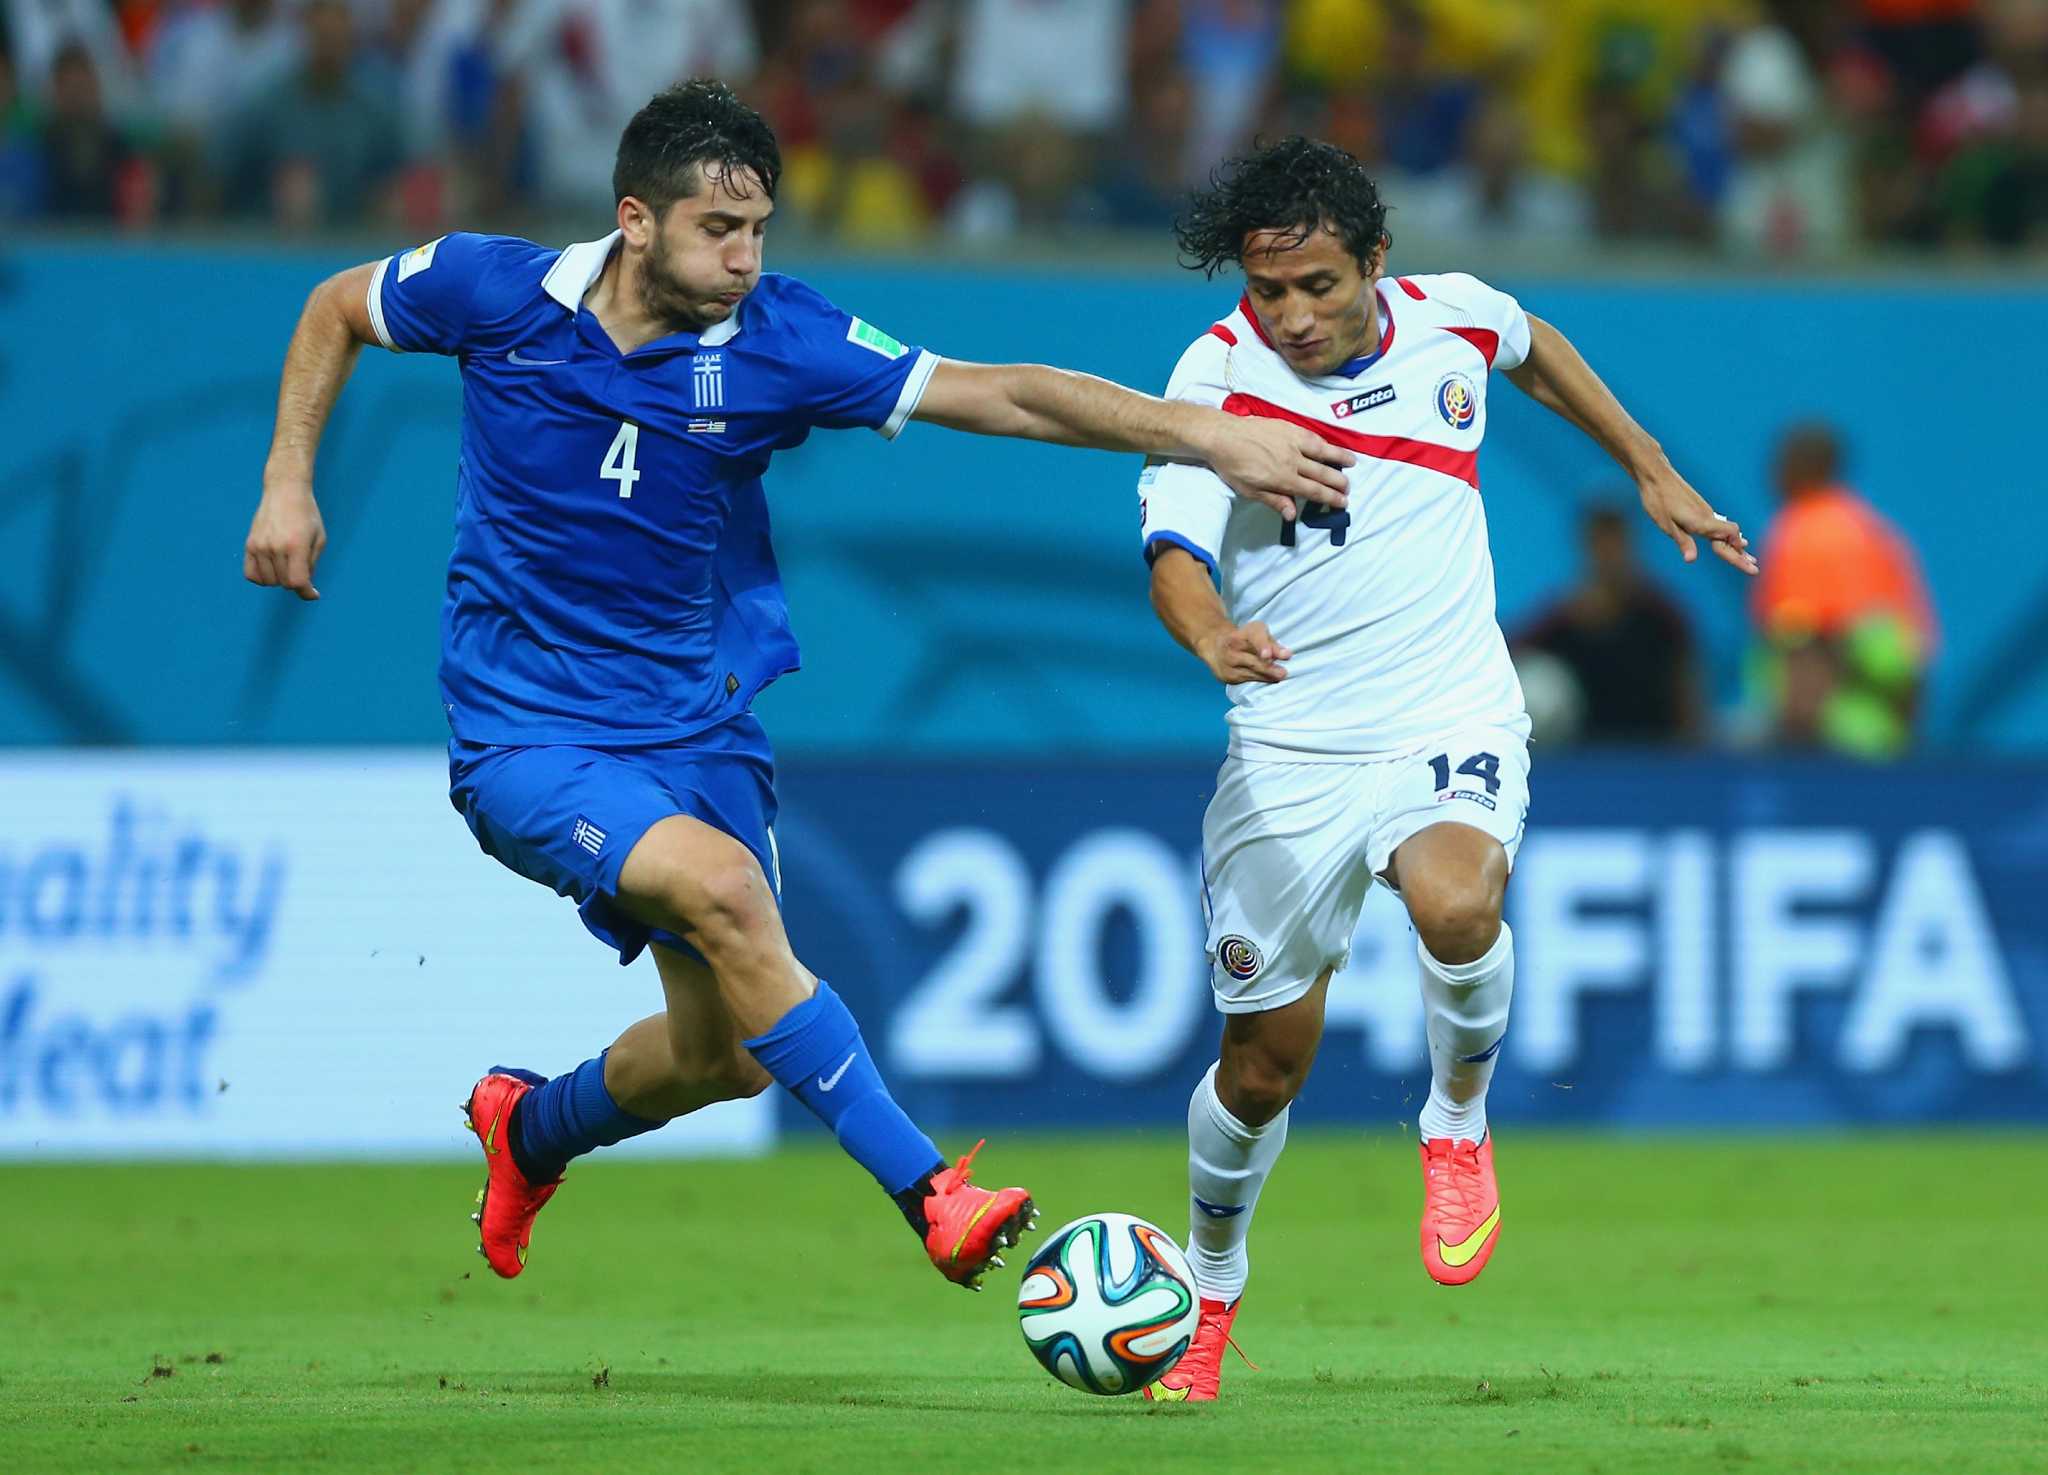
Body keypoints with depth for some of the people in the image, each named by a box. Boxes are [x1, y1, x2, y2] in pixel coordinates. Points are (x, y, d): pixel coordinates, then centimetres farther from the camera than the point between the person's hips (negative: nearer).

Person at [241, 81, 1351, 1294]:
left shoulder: (778, 341, -11)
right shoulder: (497, 293, -12)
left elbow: (999, 395, -16)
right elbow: (339, 309, 8)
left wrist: (1204, 431, -24)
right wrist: (289, 483, -1)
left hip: (695, 725, 4)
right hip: (527, 737, -4)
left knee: (728, 1050, 7)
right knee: (724, 887, -29)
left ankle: (533, 1129, 41)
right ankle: (928, 1195, -29)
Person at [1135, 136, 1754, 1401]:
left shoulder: (1451, 316, -1)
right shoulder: (1220, 373, -11)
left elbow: (1534, 347, 24)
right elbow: (1176, 552, -23)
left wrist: (1654, 475, 29)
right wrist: (1213, 636, -45)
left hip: (1452, 726, 0)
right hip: (1291, 755, 0)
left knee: (1455, 906, -33)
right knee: (1264, 1062, 6)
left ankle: (1459, 1126, -3)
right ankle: (1210, 1297, 33)